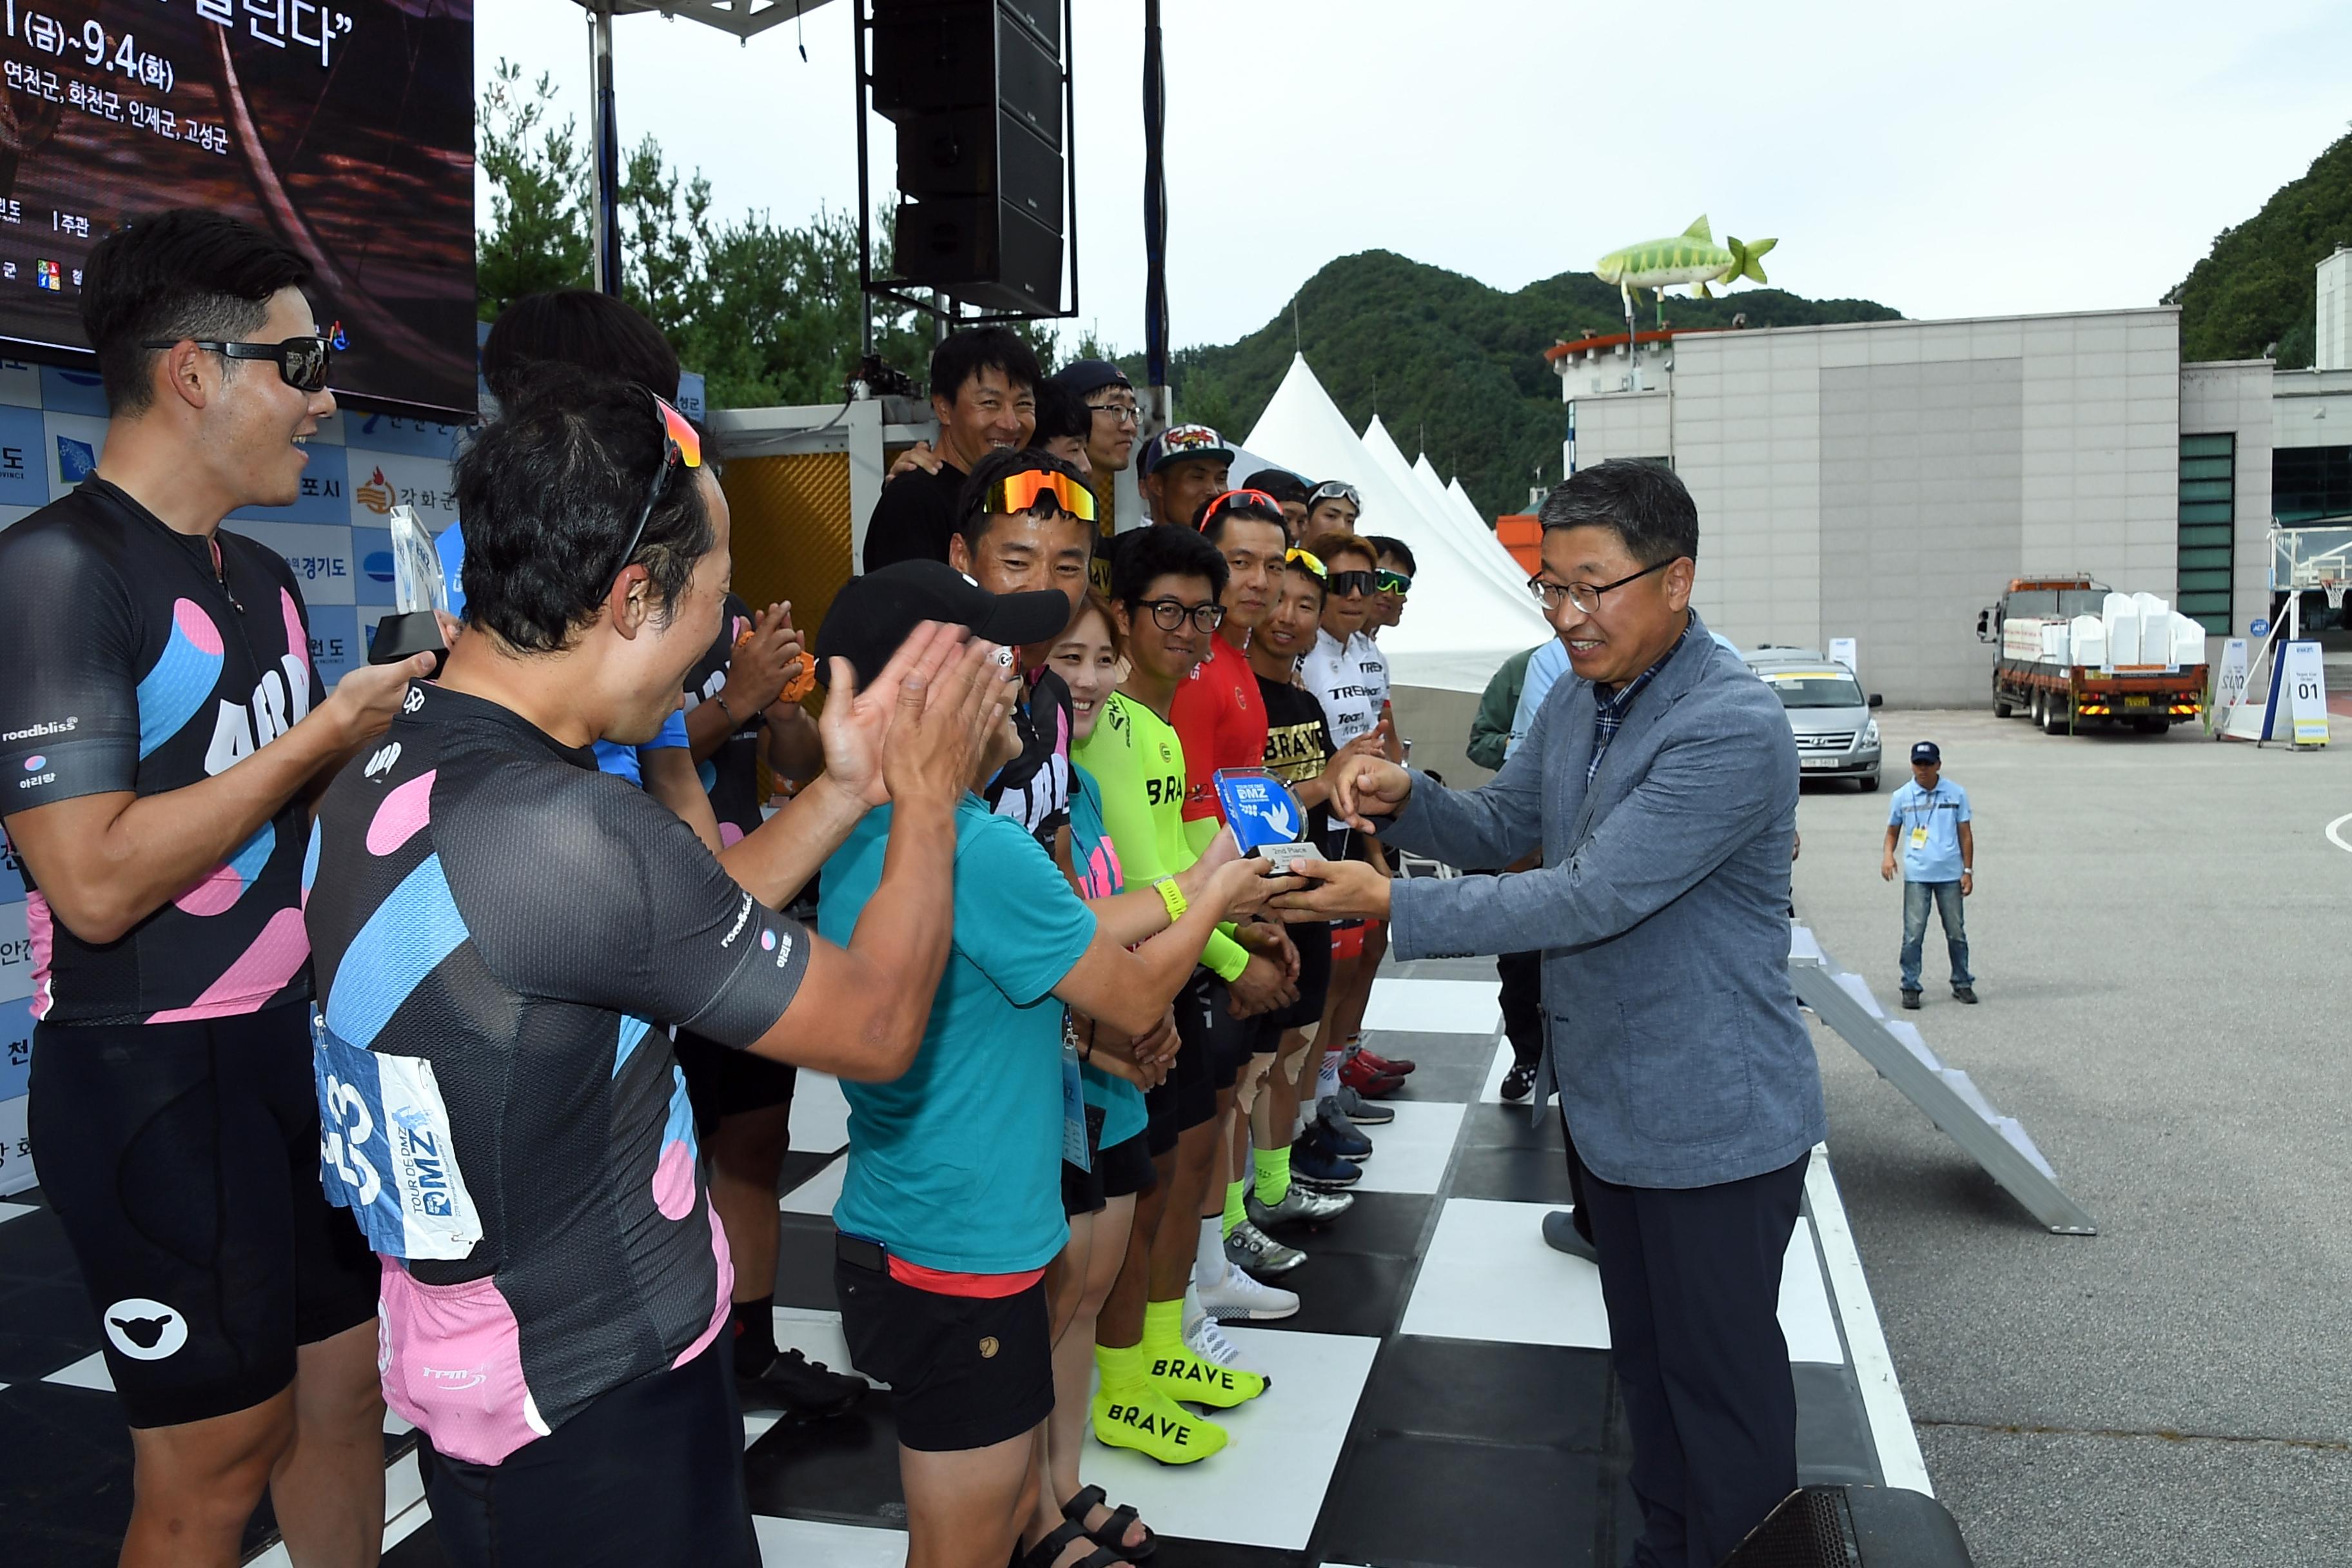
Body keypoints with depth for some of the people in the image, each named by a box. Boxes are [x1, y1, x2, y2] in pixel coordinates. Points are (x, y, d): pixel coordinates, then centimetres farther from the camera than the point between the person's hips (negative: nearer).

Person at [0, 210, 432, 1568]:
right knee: (215, 1457, 6)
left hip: (307, 1041, 8)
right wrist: (328, 730, -18)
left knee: (346, 1380, 16)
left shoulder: (264, 578, 11)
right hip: (158, 1084, -8)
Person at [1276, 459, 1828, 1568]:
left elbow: (1589, 897, -29)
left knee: (1722, 1376, 8)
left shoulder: (1733, 729, -25)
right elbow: (1503, 829, 13)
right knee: (1643, 1356, 23)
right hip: (1608, 1100, 9)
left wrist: (1391, 905, -27)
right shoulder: (1578, 697, 4)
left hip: (1714, 1119, -9)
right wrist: (1405, 799, -8)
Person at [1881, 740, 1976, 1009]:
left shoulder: (1956, 794, 2)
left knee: (1956, 932, 10)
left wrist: (1968, 870, 4)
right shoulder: (1902, 797, 1)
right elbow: (1893, 831, 11)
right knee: (1913, 934, -3)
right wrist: (1888, 855, -9)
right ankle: (1910, 987, 5)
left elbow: (1965, 833, 6)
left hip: (1950, 874, 1)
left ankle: (1962, 983, 23)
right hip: (1916, 875, -1)